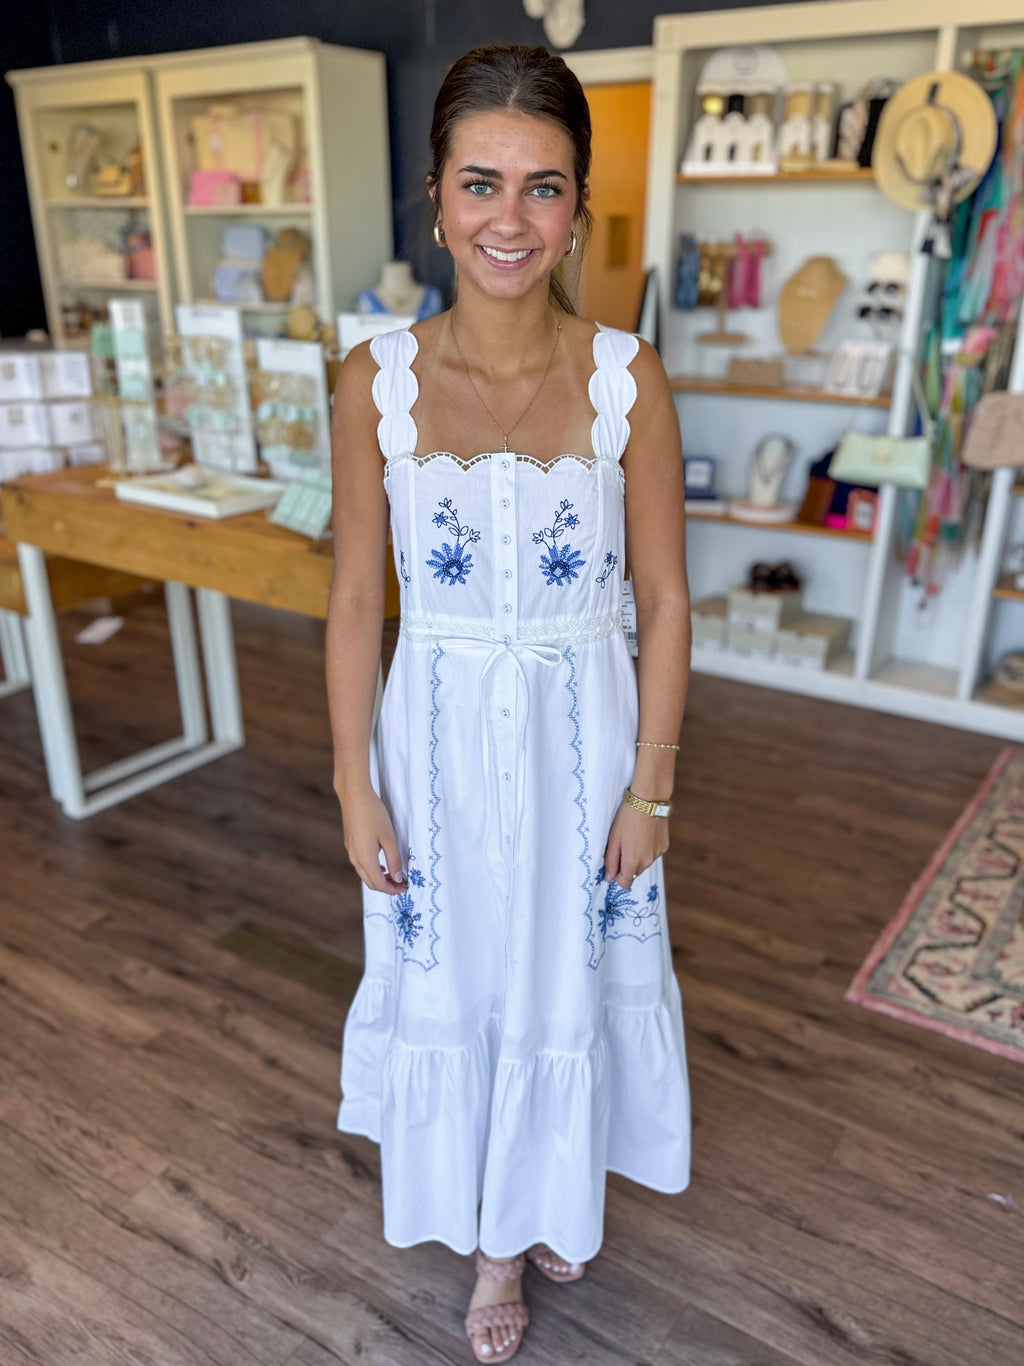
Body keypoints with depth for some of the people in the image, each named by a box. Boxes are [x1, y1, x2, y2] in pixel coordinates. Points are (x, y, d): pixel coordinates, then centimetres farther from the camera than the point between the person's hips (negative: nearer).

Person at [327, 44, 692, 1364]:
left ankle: (557, 1192, 53)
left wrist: (650, 789, -4)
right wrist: (357, 791, -3)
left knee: (573, 976, 20)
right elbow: (355, 603, -3)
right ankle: (494, 1231, 48)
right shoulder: (376, 380, -8)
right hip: (440, 742, 1)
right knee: (455, 981, 17)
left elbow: (664, 602, -4)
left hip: (583, 739, 0)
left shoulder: (626, 378, -10)